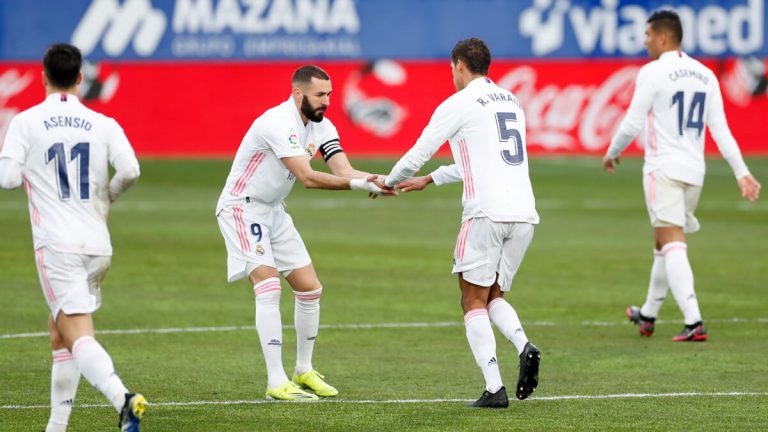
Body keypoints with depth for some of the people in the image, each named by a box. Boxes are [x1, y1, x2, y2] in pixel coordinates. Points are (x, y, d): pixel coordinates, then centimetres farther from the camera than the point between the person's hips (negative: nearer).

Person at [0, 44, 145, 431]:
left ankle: (123, 399, -38)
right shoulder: (102, 124, 6)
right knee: (59, 331, 20)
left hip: (57, 244, -4)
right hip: (98, 245, 5)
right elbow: (130, 170, -7)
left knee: (78, 336, -14)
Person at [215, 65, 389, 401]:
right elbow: (307, 177, -32)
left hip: (273, 210, 9)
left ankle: (304, 371, 21)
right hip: (241, 207, -9)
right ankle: (276, 383, -20)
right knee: (269, 288, -20)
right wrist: (356, 184, -36)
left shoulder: (320, 127, 1)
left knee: (310, 289, 6)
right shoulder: (279, 123, -26)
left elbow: (345, 171, -11)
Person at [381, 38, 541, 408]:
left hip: (487, 214, -6)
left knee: (474, 302, 1)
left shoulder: (458, 104, -1)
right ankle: (524, 348, -10)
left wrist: (390, 182, 25)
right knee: (493, 295, 18)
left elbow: (417, 155, 4)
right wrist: (428, 181, 40)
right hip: (524, 214, 6)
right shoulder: (511, 102, 22)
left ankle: (494, 389, -10)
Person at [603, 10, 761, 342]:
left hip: (664, 168, -7)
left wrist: (612, 153, 9)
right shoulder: (705, 75, 9)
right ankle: (648, 315, 34)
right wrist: (742, 172, 2)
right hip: (694, 171, 7)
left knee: (672, 246, -11)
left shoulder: (653, 72, -9)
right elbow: (721, 130, 4)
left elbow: (632, 124, -9)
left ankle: (694, 323, -24)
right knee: (664, 245, 20)